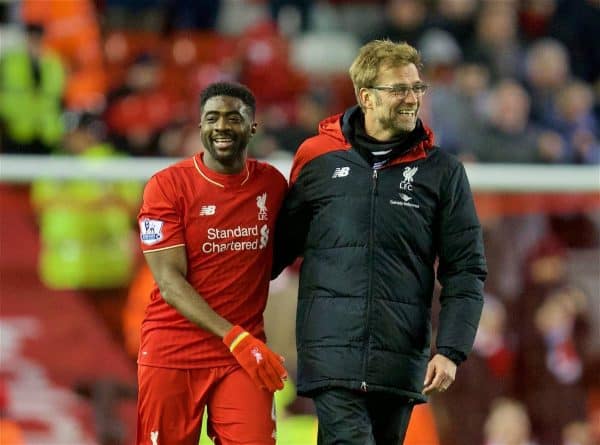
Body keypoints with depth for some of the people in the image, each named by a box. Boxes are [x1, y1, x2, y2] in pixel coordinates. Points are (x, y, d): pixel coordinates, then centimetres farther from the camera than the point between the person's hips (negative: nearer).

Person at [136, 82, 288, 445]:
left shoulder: (272, 184, 5)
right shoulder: (167, 186, -7)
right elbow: (170, 282, -13)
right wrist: (235, 337, -24)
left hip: (246, 355, 2)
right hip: (172, 355, -2)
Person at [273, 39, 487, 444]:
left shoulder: (442, 171, 7)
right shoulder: (318, 158, 5)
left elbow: (465, 270, 5)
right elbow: (282, 245, 15)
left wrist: (451, 351, -5)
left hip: (401, 361, 2)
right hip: (332, 354, -2)